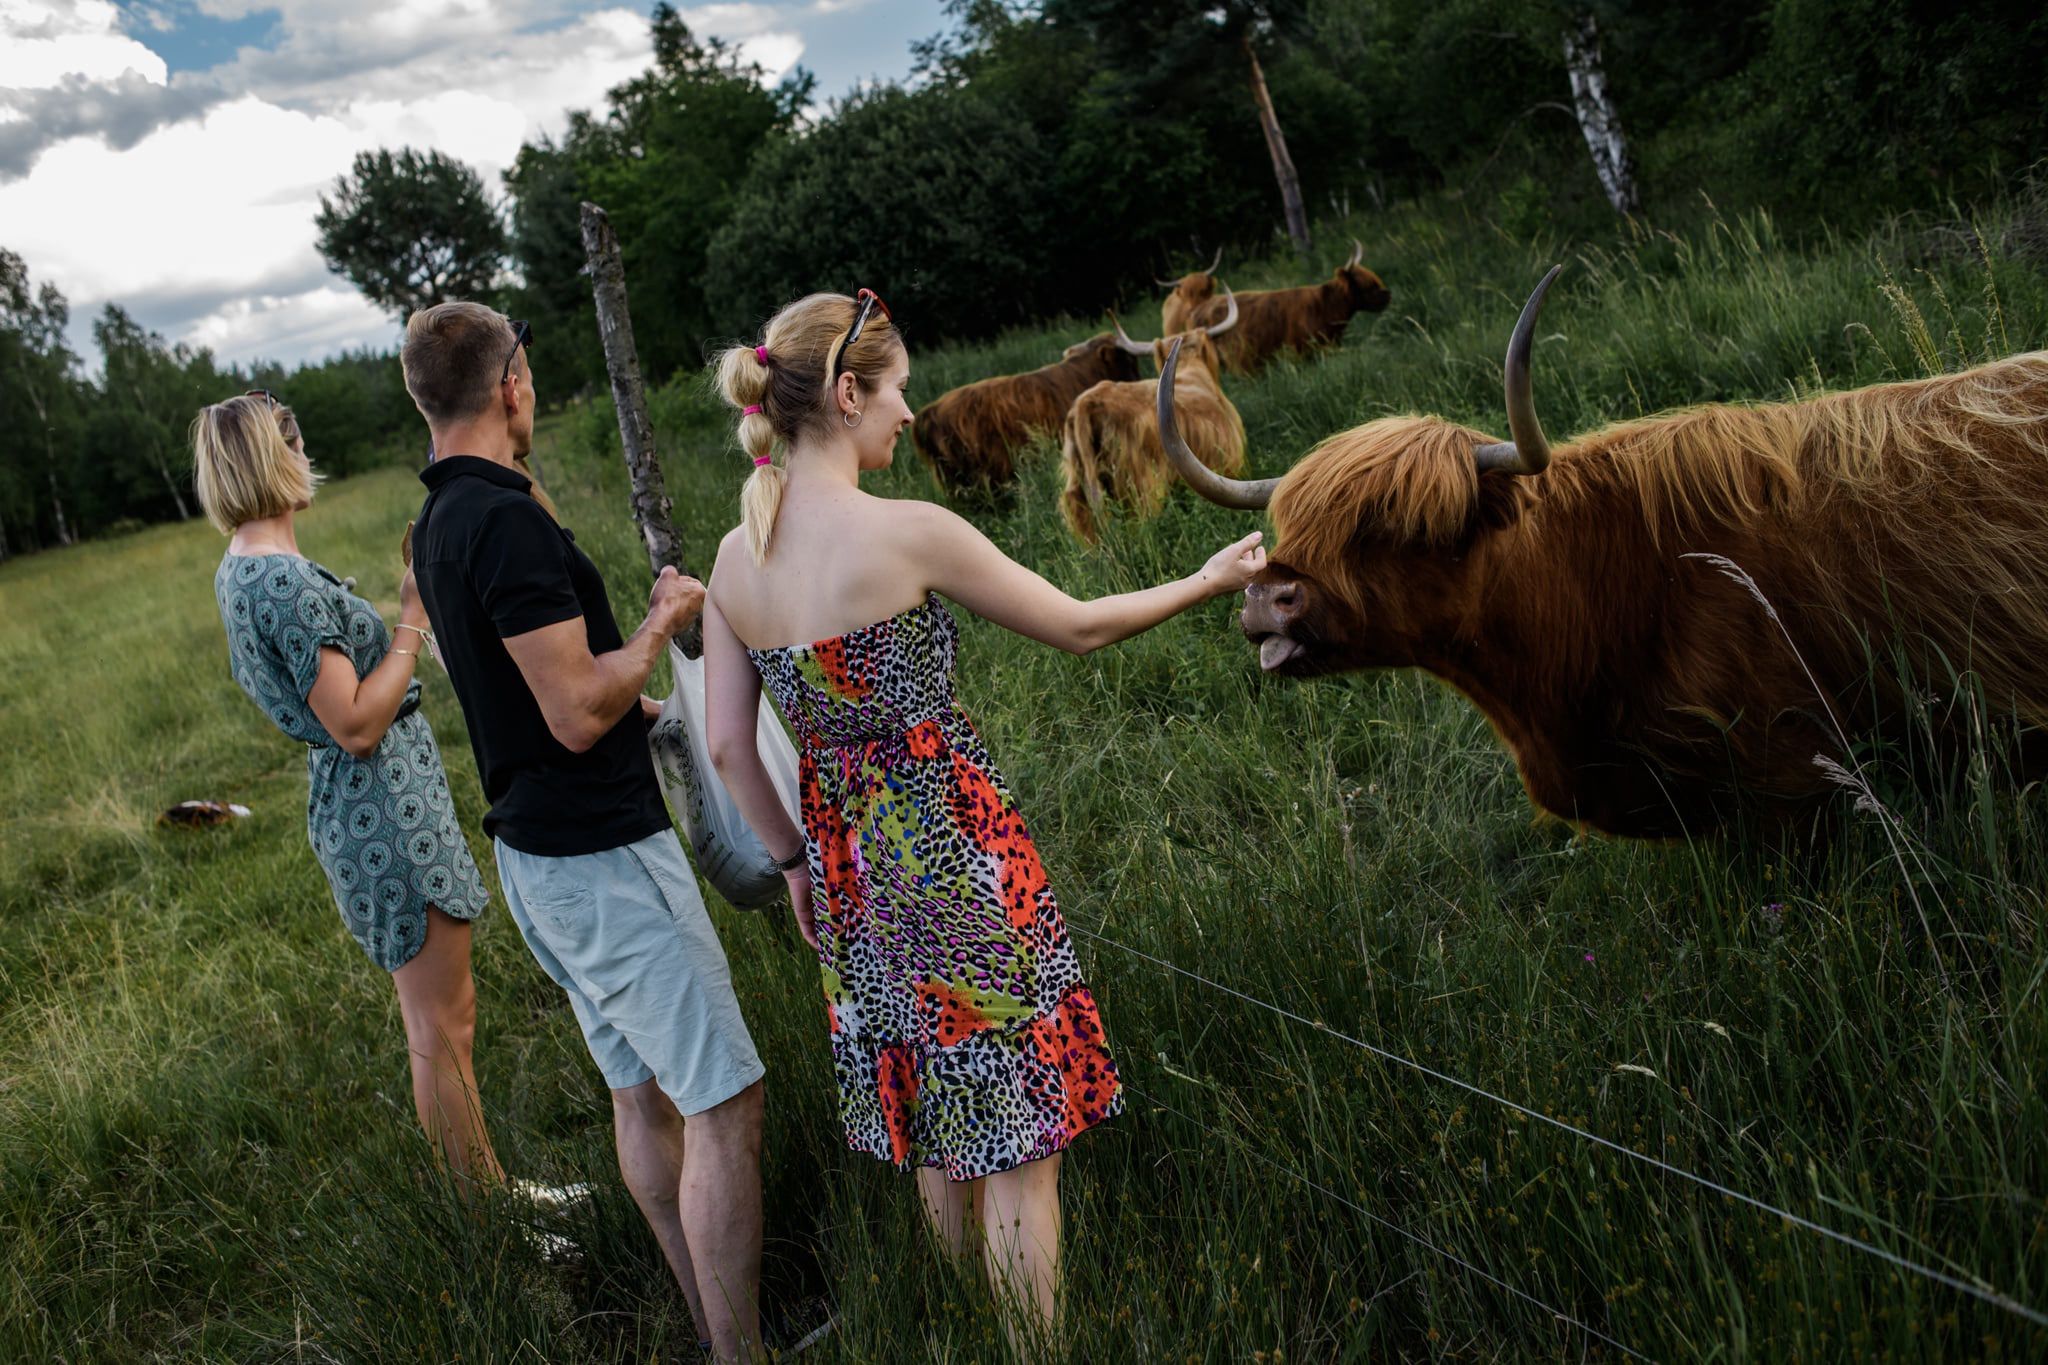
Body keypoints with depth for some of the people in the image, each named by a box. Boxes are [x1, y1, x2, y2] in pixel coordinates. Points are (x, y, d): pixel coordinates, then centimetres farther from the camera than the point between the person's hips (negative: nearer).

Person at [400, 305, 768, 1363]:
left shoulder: (438, 523, 11)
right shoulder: (507, 520, -20)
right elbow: (578, 713, -23)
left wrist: (649, 698, 28)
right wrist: (664, 621, -8)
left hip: (534, 849, 10)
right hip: (598, 853, -10)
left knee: (642, 1094, 17)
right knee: (722, 1103, -4)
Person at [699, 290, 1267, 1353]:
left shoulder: (733, 559, 0)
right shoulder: (908, 534, -18)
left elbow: (727, 747, 4)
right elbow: (1076, 629, -7)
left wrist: (795, 860, 18)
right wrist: (1207, 582, 8)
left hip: (851, 874, 7)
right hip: (958, 860, -7)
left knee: (936, 1140, 23)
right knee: (1017, 1147, 7)